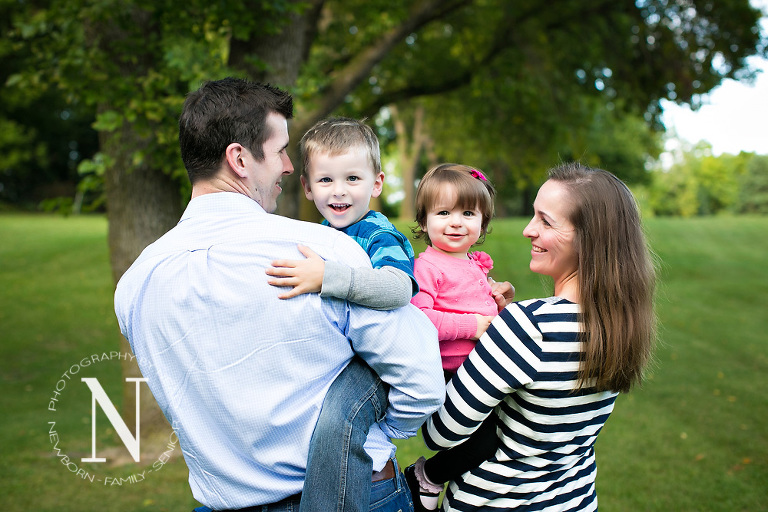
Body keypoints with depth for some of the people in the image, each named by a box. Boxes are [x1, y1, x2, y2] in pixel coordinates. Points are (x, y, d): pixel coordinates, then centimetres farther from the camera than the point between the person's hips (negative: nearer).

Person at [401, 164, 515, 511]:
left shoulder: (478, 265, 15)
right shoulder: (427, 266, -12)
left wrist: (500, 302, 9)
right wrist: (470, 326, -23)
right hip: (447, 375, -9)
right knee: (485, 441, -18)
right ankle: (425, 478, 9)